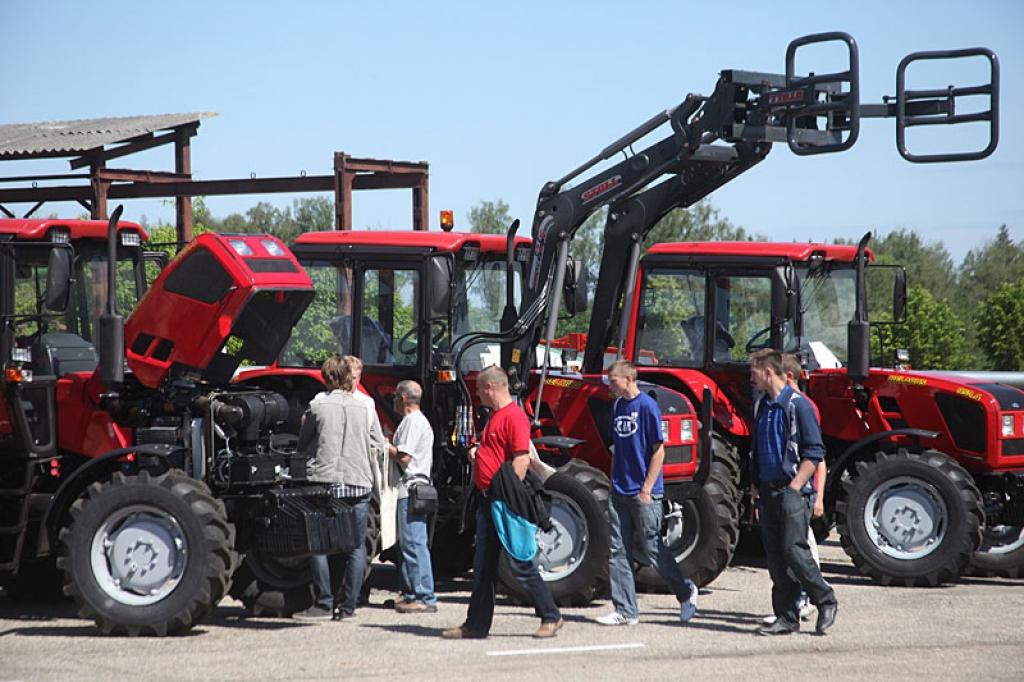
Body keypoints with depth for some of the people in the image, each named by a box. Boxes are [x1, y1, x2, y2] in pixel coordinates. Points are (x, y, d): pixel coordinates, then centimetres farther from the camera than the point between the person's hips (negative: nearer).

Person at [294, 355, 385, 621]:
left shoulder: (318, 405, 0)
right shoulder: (365, 408, 4)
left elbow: (303, 444, 10)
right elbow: (378, 447, 9)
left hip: (325, 481, -2)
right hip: (359, 483, 2)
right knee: (356, 547, 6)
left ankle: (324, 604, 1)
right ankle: (347, 606, 6)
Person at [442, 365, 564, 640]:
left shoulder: (515, 416, -14)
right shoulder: (495, 417, 17)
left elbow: (522, 460, -22)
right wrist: (477, 455, 12)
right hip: (488, 500, 10)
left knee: (521, 565, -5)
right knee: (483, 567, 9)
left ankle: (551, 617, 4)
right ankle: (476, 624, 13)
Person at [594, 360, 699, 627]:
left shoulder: (647, 406, -11)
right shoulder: (618, 406, 10)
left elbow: (658, 450, -12)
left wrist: (647, 488, -15)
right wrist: (614, 482, 13)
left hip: (643, 494, -7)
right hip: (620, 493, 7)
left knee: (653, 549, 0)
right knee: (618, 551, 4)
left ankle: (686, 592, 20)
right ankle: (625, 610, 8)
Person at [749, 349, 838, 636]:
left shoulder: (798, 405, -8)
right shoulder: (762, 407, 15)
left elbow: (814, 451, -11)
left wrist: (794, 486, -15)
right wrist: (755, 486, 16)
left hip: (792, 492, -7)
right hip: (768, 491, 7)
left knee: (794, 550, -13)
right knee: (776, 557, 5)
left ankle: (826, 602, 3)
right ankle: (786, 617, 8)